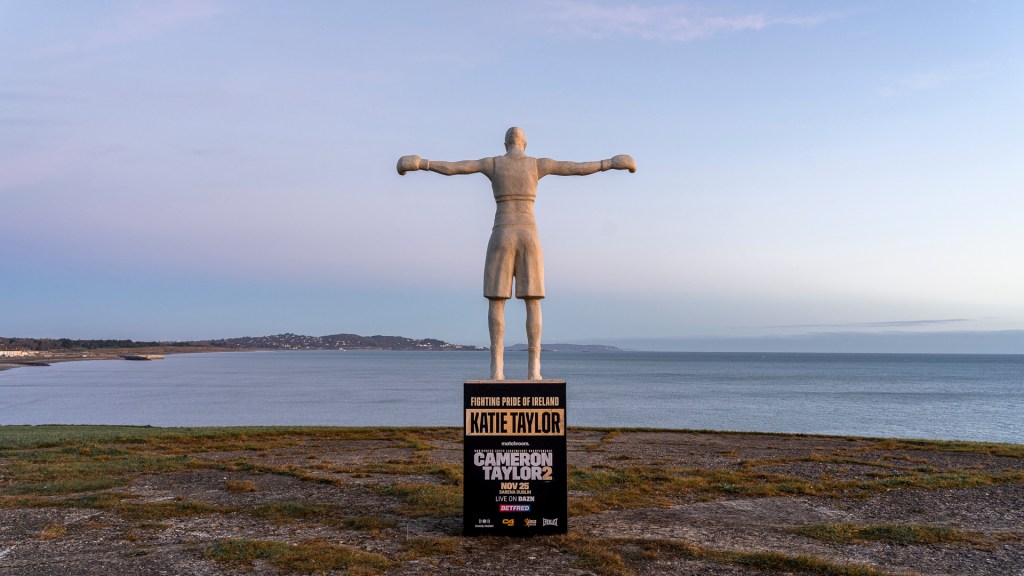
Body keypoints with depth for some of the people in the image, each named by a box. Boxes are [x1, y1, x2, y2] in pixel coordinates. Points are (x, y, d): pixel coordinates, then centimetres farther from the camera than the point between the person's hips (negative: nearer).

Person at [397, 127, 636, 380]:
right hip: (529, 237, 1)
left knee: (496, 301, 0)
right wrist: (611, 163, 19)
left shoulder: (492, 162, 6)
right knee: (533, 302, 1)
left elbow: (450, 168, 6)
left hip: (502, 237, 0)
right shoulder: (538, 164, 7)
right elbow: (581, 168, 7)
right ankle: (533, 368, -7)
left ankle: (497, 367, -10)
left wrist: (422, 163, 19)